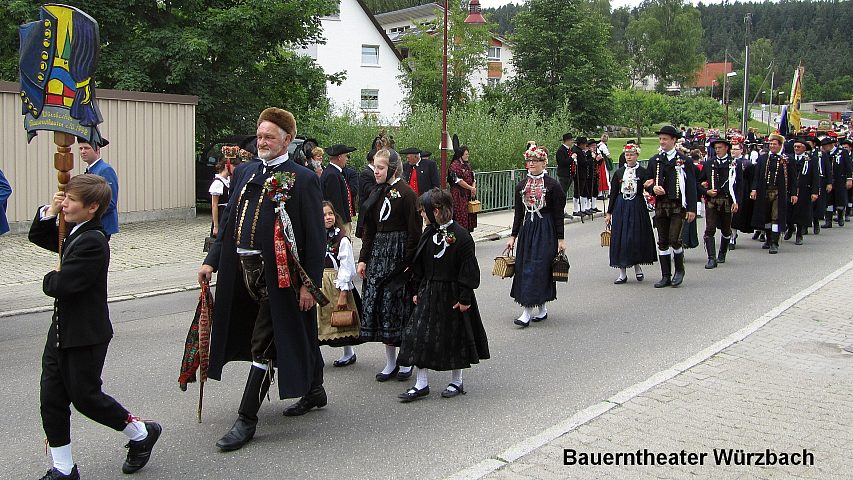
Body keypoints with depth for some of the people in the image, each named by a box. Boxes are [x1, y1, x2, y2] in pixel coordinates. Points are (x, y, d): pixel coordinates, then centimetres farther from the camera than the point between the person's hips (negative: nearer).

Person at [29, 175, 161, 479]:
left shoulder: (93, 242, -22)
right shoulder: (74, 234, 8)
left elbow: (61, 286, -28)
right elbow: (37, 236, 25)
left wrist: (50, 278, -4)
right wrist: (49, 212, 6)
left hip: (85, 337, -9)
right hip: (62, 332, 9)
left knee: (85, 397, 2)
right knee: (51, 399, 9)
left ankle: (141, 434, 24)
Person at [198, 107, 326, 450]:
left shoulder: (303, 179, -8)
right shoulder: (244, 173, 11)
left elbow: (315, 237, -9)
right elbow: (229, 220, 15)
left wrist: (309, 283, -13)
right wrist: (212, 261, 8)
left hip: (279, 275, -6)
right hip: (243, 269, 6)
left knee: (263, 345, -4)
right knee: (292, 335, 19)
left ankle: (246, 420, 4)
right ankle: (313, 390, 38)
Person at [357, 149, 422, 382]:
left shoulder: (406, 193, -10)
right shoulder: (376, 194, 12)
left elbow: (414, 231, -13)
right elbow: (369, 230, 15)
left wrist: (409, 264, -17)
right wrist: (363, 259, 9)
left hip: (399, 255, -7)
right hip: (378, 254, 7)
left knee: (400, 306, -1)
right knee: (378, 306, 6)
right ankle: (390, 363, 16)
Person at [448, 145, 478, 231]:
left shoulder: (468, 165, 16)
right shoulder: (455, 165, -9)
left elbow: (473, 179, 15)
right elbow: (458, 180, -15)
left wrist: (473, 188, -4)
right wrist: (471, 188, -11)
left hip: (468, 195, 8)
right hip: (459, 195, -8)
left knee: (469, 215, 6)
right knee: (460, 215, -8)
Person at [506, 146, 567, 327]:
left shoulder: (552, 185, -5)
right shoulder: (521, 186, 8)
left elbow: (558, 215, -5)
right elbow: (518, 213, 12)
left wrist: (560, 239, -7)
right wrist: (513, 236, 8)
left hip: (546, 231, -5)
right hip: (526, 229, 6)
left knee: (538, 267, -9)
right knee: (524, 268, 4)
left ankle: (527, 312, -8)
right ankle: (542, 309, 13)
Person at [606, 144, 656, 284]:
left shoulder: (643, 172, 1)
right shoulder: (619, 172, 6)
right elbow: (614, 193, 9)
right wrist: (609, 213, 7)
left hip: (637, 207, -2)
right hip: (621, 207, 2)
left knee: (637, 237, -1)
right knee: (620, 239, 0)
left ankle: (637, 266, 22)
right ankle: (622, 273, 7)